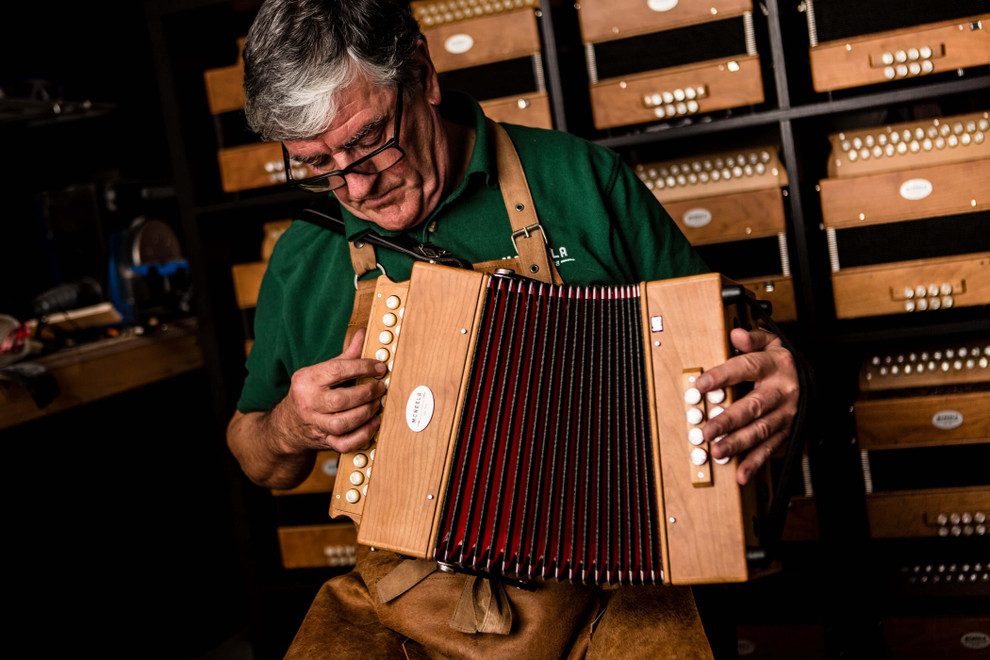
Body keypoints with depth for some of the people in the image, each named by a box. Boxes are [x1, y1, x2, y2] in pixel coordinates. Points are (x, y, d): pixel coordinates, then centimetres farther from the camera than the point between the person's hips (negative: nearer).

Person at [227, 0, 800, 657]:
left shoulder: (580, 178, 0)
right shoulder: (301, 261, 5)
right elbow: (260, 462, 17)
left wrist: (766, 383, -15)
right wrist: (289, 429, -5)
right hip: (406, 601, 2)